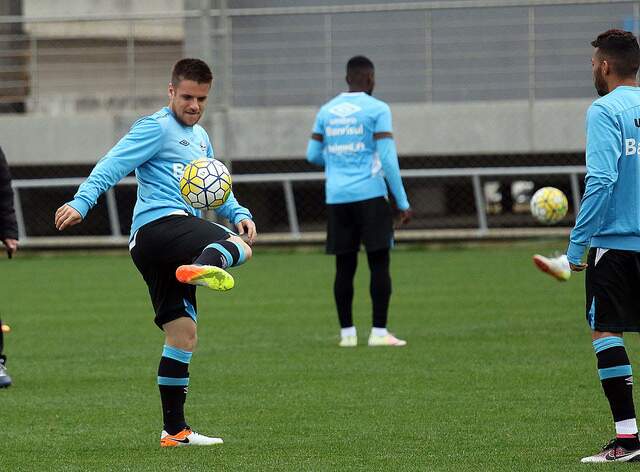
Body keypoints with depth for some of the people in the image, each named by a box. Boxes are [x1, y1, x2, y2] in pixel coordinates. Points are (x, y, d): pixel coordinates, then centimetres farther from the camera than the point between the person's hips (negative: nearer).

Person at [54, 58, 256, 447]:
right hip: (160, 223, -9)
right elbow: (113, 166, -11)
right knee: (241, 248, -34)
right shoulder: (157, 128, 0)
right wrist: (81, 203, -25)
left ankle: (175, 430, 11)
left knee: (183, 334, 8)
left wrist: (238, 213, 13)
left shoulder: (200, 138, 28)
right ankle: (202, 266, -69)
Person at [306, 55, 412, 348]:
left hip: (336, 197, 5)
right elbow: (388, 159, -10)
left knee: (344, 266, 8)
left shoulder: (326, 111, 11)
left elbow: (313, 154, 14)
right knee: (379, 263, -1)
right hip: (370, 195, -5)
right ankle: (379, 332, -6)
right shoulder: (377, 110, -4)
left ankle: (347, 333, 8)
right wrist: (402, 203, -6)